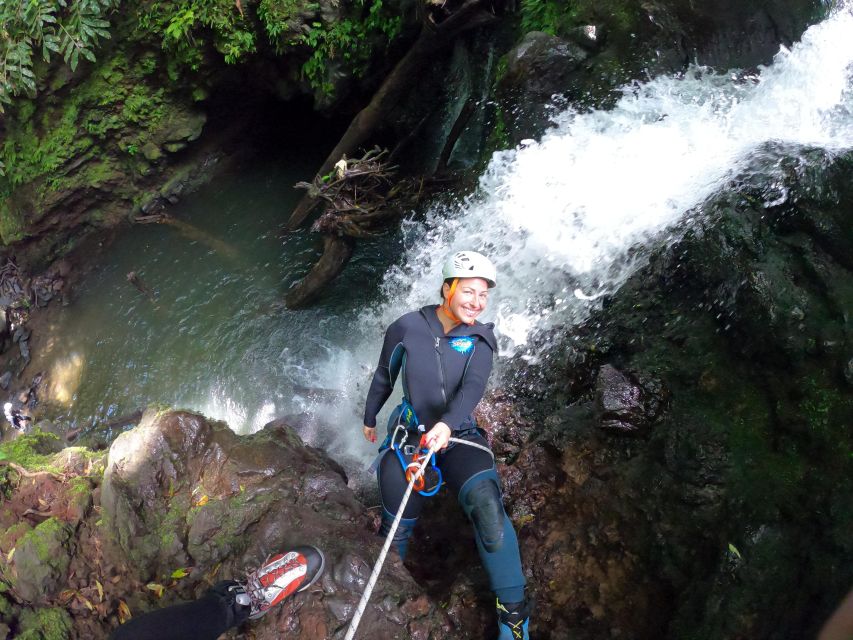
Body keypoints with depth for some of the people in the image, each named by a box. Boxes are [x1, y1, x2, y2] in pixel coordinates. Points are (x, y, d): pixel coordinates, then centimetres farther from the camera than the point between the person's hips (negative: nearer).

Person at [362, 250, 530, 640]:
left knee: (486, 505, -27)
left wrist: (447, 424, -39)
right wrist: (369, 419, 23)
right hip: (408, 436, 0)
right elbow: (383, 378, 10)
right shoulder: (406, 329, -6)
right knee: (395, 531, 5)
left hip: (460, 437, 0)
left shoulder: (480, 339, -3)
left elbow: (473, 387, -20)